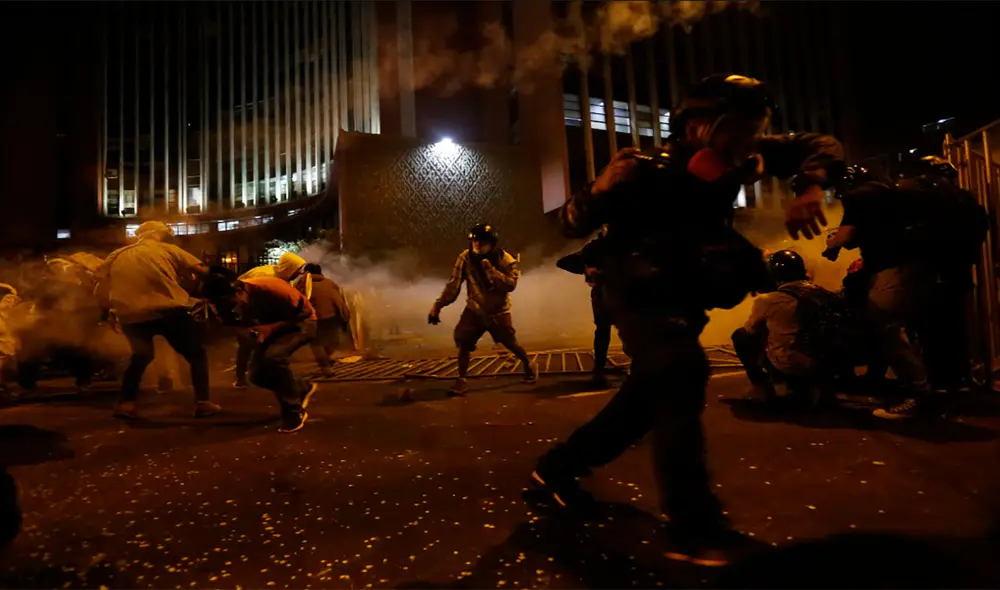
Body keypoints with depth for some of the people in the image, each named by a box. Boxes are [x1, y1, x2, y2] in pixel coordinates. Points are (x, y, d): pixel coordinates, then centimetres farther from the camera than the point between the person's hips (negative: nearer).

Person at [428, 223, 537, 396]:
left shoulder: (505, 260, -18)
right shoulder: (466, 258, -13)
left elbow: (510, 285, -30)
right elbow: (453, 285, -10)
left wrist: (490, 269, -38)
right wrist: (437, 306, -15)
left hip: (498, 311, -1)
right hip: (474, 310, 2)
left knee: (510, 343, 4)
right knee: (463, 341, -12)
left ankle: (528, 365, 35)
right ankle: (461, 380, 5)